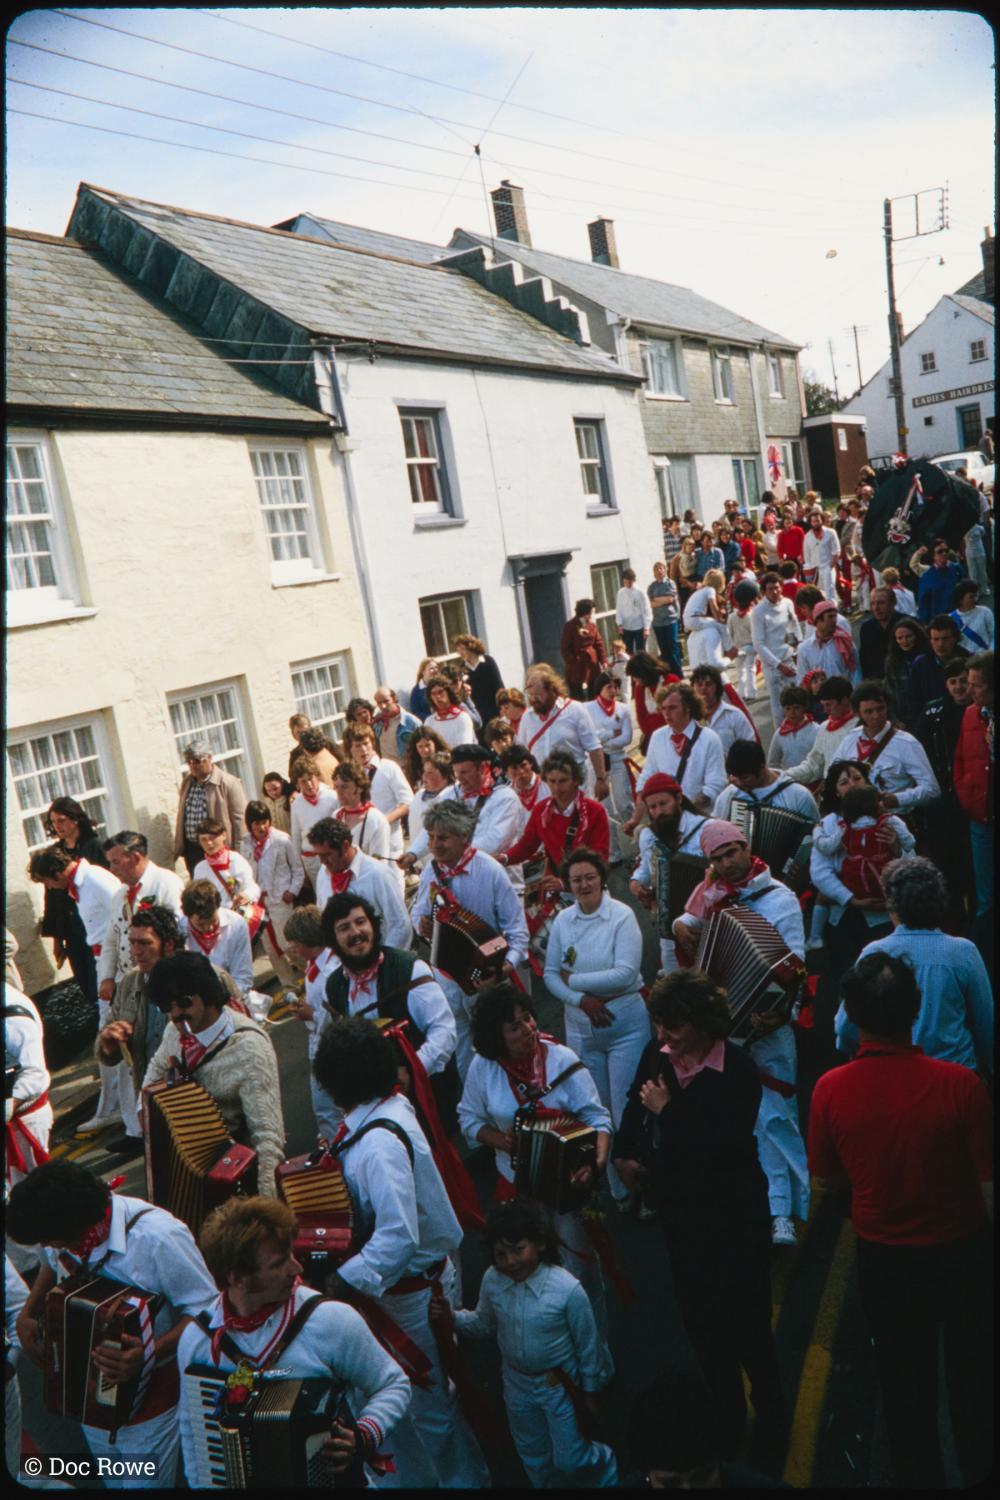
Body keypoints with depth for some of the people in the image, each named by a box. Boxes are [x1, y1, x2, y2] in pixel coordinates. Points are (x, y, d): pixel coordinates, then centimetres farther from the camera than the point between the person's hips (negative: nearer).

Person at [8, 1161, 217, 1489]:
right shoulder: (62, 1230, -17)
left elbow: (206, 1311, -26)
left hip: (150, 1395, -6)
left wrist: (150, 1354, -37)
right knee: (110, 1479, 28)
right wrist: (27, 1314, -5)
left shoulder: (157, 1237, -36)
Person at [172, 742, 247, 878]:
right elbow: (181, 816, 16)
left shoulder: (228, 783, -11)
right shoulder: (186, 782, 9)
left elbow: (239, 819, -10)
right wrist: (179, 846, 16)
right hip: (192, 849, 5)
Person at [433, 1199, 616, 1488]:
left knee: (569, 1461, 11)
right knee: (533, 1457, 25)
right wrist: (452, 1319, -17)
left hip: (559, 1385, -4)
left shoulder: (567, 1289, -31)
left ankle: (604, 1468, 43)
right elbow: (485, 1324, 1)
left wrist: (590, 1393, -7)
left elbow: (588, 1346, -17)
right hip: (517, 1384, 4)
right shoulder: (491, 1281, -19)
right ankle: (543, 1485, 55)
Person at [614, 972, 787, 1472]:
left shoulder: (738, 1070, -23)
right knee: (700, 1319, 19)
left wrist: (667, 1112, -25)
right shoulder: (657, 1054, -8)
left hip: (733, 1215, -5)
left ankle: (769, 1428, 29)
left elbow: (720, 1148, -29)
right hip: (679, 1210, 6)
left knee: (747, 1322, 7)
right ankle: (725, 1415, 40)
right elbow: (634, 1105, 11)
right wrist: (625, 1155, 5)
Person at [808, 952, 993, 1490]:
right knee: (971, 1370, 26)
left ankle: (920, 1477, 42)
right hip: (959, 1249, -1)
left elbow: (829, 1177, -4)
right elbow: (989, 1184, -17)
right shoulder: (959, 1084, -27)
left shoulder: (830, 1089, -21)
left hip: (882, 1256, 1)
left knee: (904, 1377, 24)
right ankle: (979, 1472, 46)